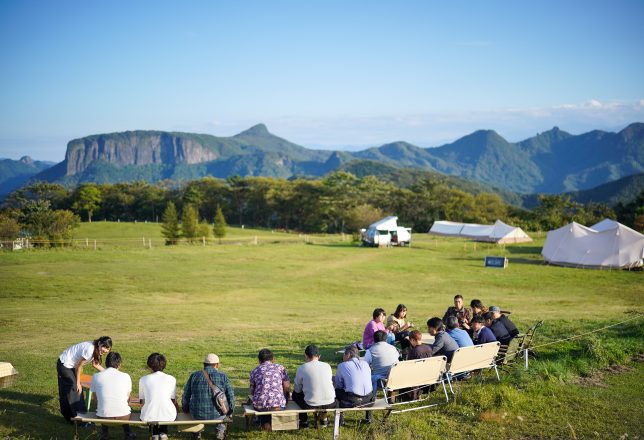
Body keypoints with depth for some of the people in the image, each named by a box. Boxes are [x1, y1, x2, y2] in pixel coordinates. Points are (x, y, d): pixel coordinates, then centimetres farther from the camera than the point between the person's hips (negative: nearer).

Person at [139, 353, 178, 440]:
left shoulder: (143, 379, -3)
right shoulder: (171, 379, -1)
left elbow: (142, 401, 5)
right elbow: (174, 400, 6)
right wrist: (177, 410, 27)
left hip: (148, 417, 0)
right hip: (168, 416, 0)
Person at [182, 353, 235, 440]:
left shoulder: (194, 375, 0)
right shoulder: (222, 376, -4)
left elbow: (186, 396, 5)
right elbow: (230, 396, -3)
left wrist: (186, 410, 23)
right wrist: (230, 411, 14)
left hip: (198, 414, 1)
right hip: (217, 414, -1)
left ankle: (197, 431, 32)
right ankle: (221, 430, 29)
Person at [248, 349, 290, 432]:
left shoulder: (255, 371, 7)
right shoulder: (280, 368, 5)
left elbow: (252, 391, 11)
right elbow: (287, 387, 0)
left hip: (259, 406, 2)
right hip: (278, 405, -2)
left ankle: (264, 422, 29)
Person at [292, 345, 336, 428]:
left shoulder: (301, 368, -6)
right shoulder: (327, 366, 3)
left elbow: (297, 389, 4)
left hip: (311, 405, -3)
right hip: (330, 404, 3)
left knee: (295, 394, 26)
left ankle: (304, 421, 32)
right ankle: (324, 418, 37)